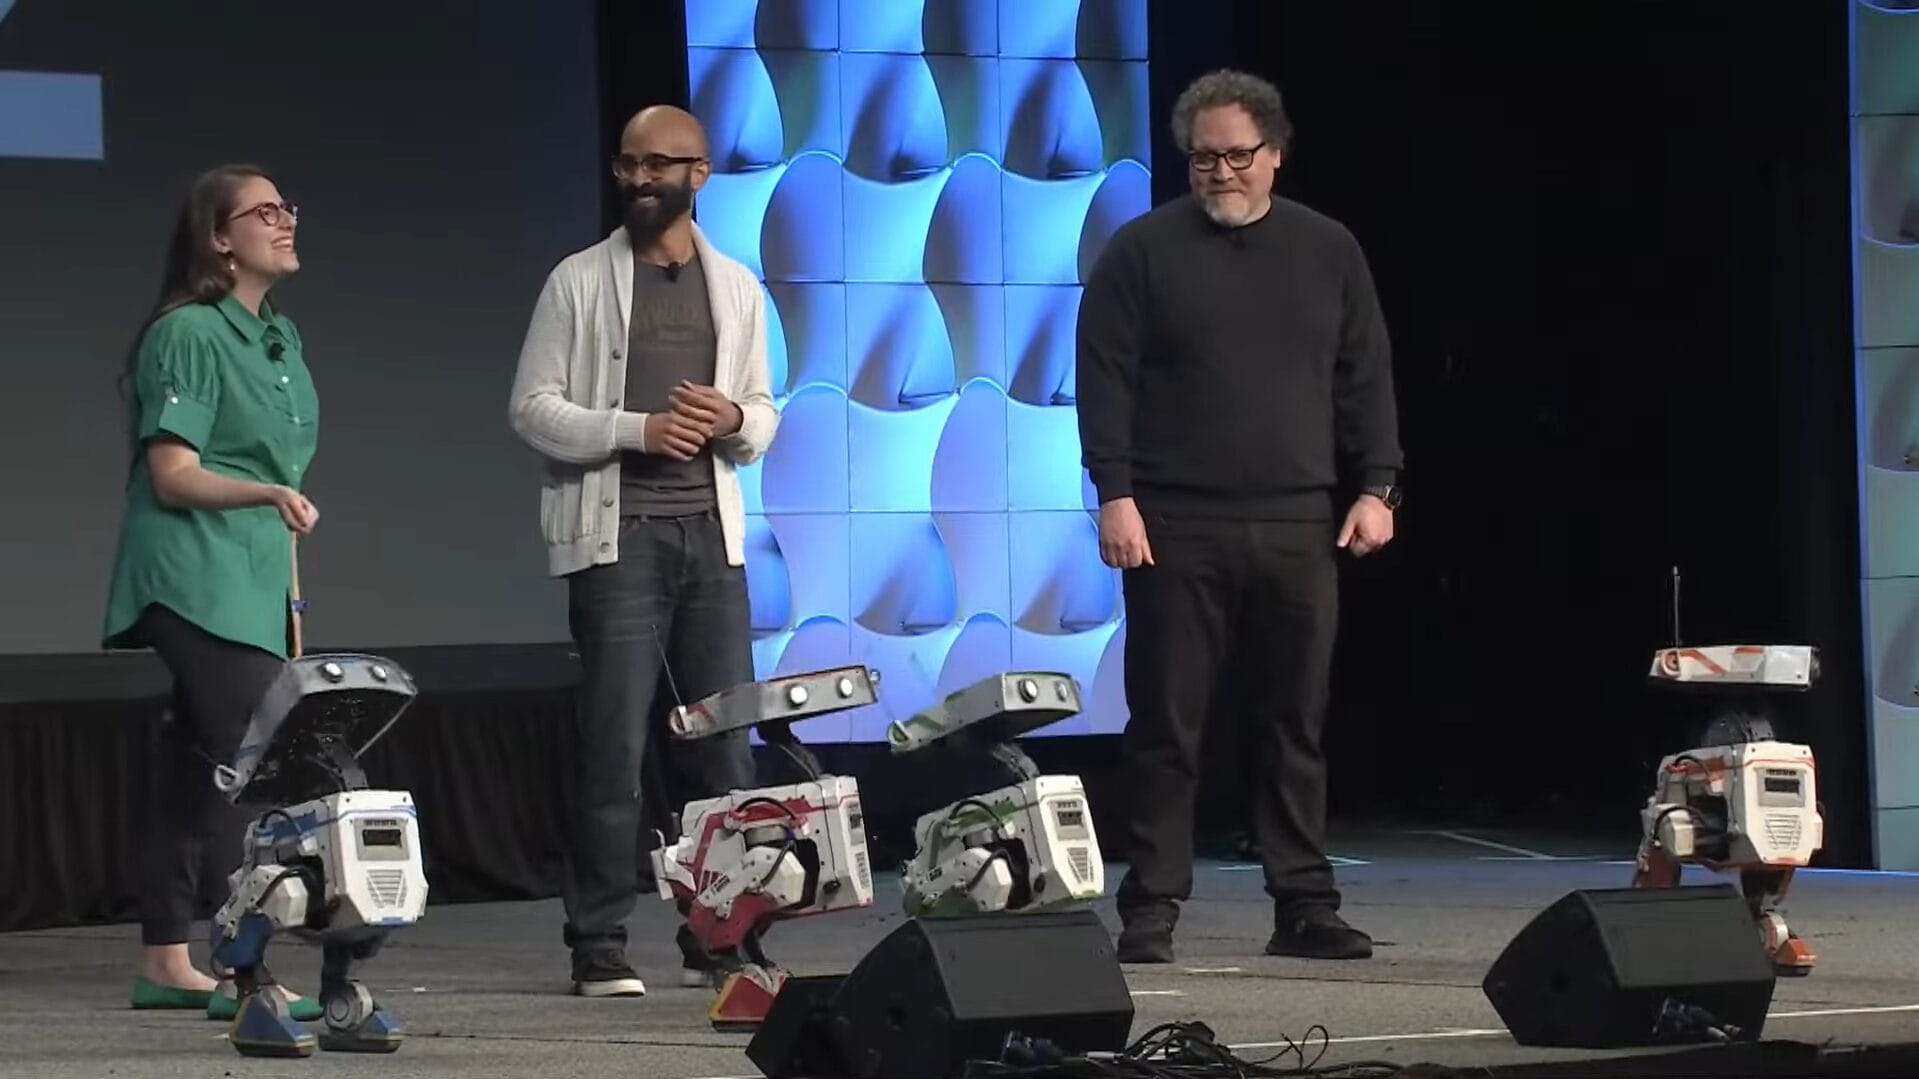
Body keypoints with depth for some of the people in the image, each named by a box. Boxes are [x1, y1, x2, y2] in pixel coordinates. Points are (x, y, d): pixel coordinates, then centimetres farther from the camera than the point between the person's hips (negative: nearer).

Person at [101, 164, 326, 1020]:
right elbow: (172, 475, -15)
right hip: (196, 580, -9)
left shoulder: (280, 338, 17)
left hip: (253, 582, 9)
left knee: (193, 768, 10)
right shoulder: (190, 334, -10)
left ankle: (166, 964, 13)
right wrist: (268, 495, -28)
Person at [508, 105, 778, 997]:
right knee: (614, 743, -5)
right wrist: (636, 430, -15)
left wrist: (733, 420, -8)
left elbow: (763, 413, 16)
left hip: (711, 532, 4)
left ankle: (718, 939, 9)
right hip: (616, 532, -4)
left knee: (727, 739, 2)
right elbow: (530, 408, -2)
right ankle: (600, 948, -1)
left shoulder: (736, 286, 12)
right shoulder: (579, 281, 2)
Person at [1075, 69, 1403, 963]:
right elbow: (1104, 378, -2)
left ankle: (1304, 905, 11)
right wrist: (1115, 495, -10)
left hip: (1298, 529, 3)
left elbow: (1365, 380, 12)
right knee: (1167, 725, -1)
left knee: (1295, 724, 5)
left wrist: (1375, 489, 3)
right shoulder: (1143, 251, 2)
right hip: (1176, 529, -2)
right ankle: (1151, 910, 4)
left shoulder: (1327, 251, 11)